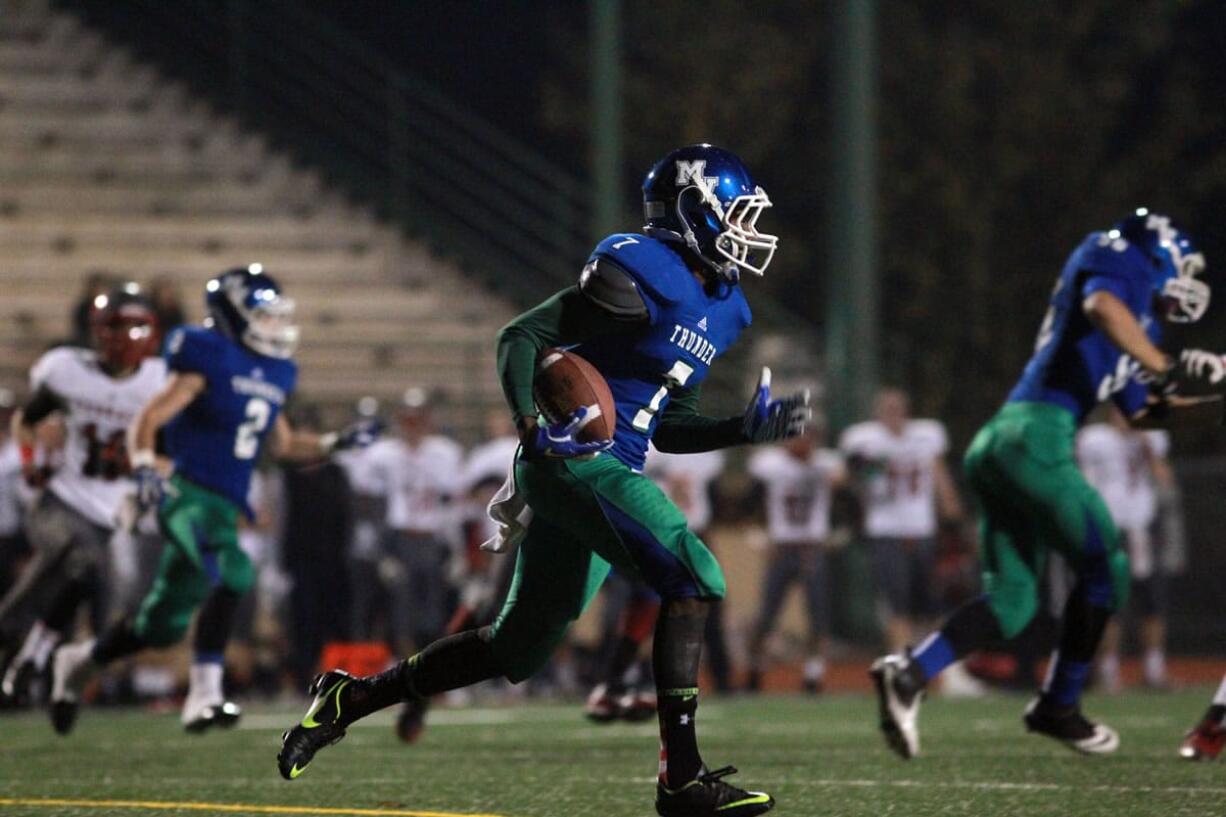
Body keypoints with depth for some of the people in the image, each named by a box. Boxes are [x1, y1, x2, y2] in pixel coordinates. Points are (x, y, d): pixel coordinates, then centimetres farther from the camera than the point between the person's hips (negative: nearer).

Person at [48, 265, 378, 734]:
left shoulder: (272, 375, 15)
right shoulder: (208, 361, -8)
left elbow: (284, 445, 28)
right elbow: (147, 420, -10)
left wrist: (335, 443, 15)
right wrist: (144, 467, -27)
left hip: (225, 508, 8)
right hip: (189, 496, -8)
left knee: (162, 625, 14)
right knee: (231, 575, -33)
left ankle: (78, 662, 38)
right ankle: (204, 695, -31)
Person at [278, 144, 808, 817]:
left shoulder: (717, 307, 17)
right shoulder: (637, 273, -12)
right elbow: (522, 337, -13)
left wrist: (748, 429, 9)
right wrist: (532, 426, -27)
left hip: (611, 475, 10)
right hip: (572, 459, -10)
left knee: (516, 650, 13)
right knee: (692, 576, -20)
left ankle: (347, 699, 25)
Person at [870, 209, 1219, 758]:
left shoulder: (1138, 322, 28)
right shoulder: (1116, 257, 3)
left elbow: (1142, 411, 35)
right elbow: (1101, 306, -21)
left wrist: (1214, 408, 29)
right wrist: (1167, 368, -24)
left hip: (998, 445, 9)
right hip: (1037, 437, -9)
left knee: (1011, 600, 7)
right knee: (1103, 569, 4)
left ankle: (909, 673, -7)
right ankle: (1058, 707, 12)